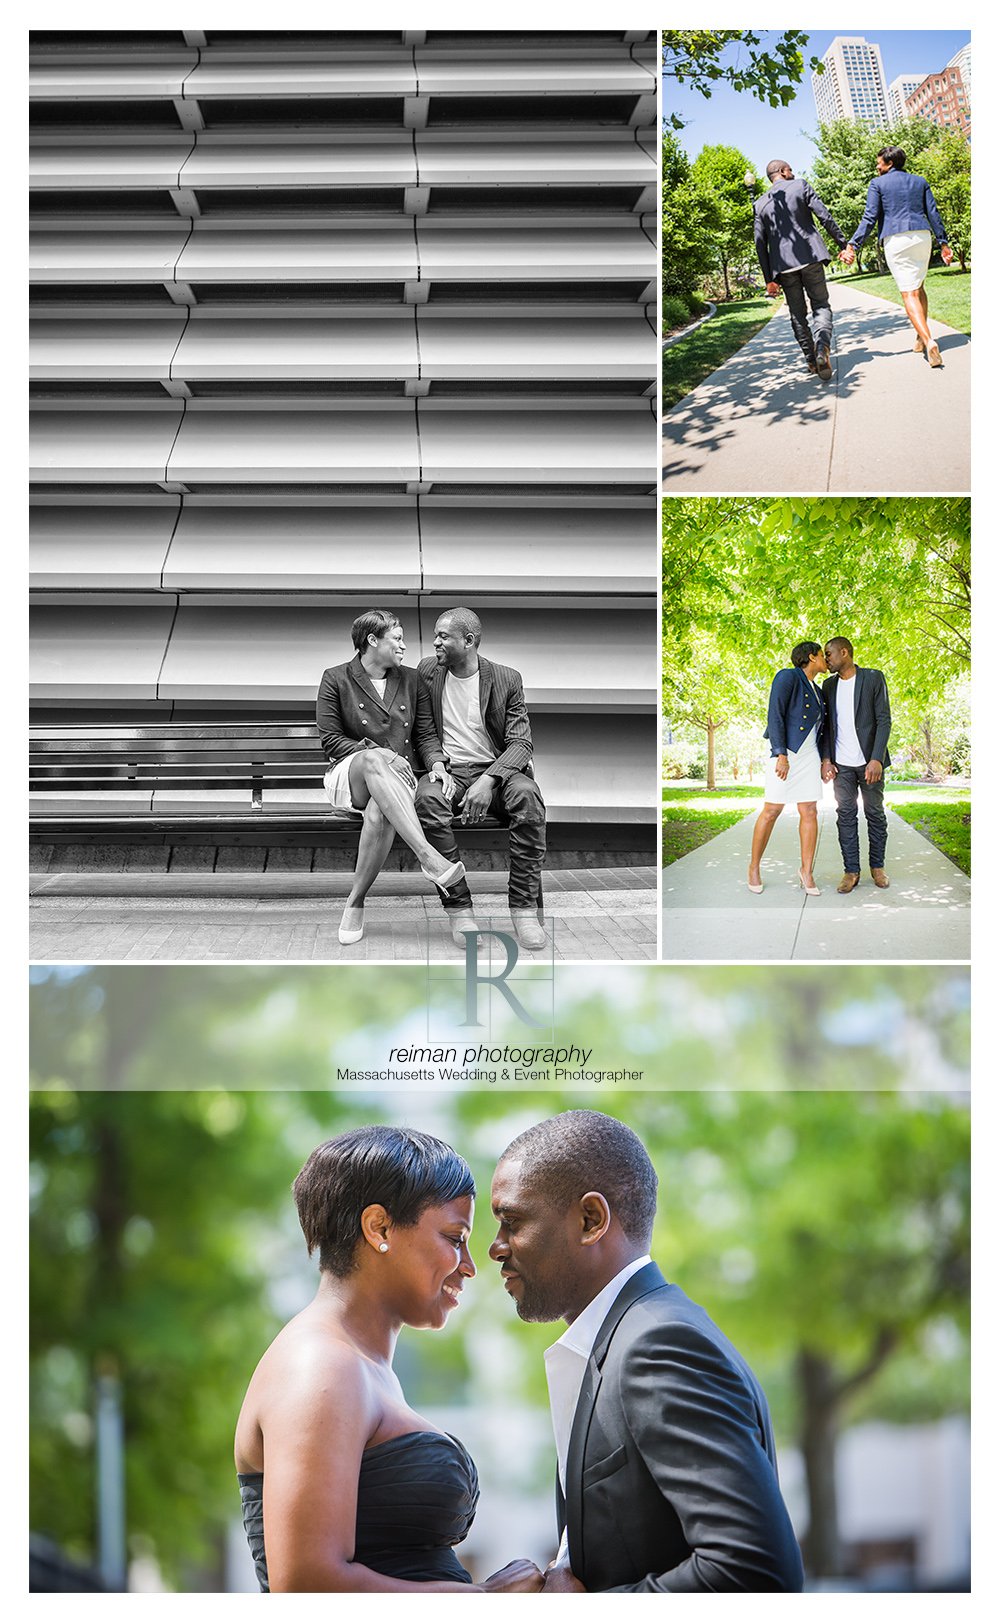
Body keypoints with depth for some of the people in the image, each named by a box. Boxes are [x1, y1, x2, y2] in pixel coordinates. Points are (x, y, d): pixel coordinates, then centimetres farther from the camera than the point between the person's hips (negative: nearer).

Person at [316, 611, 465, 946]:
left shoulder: (410, 680, 15)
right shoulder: (336, 679, 4)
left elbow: (425, 735, 12)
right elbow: (330, 739, 0)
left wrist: (436, 764, -10)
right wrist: (375, 753, -14)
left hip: (395, 778, 2)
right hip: (348, 775, -2)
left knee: (379, 813, -38)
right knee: (374, 760, -41)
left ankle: (355, 902, -26)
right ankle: (428, 857, -53)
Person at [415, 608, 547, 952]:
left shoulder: (506, 679, 3)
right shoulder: (427, 672, 10)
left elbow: (520, 742, -4)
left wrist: (488, 781, -22)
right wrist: (435, 762, -6)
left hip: (496, 768, -1)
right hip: (449, 769, 1)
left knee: (527, 794, -35)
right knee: (427, 798, -36)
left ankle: (524, 908, -31)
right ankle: (458, 909, -34)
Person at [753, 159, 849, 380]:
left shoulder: (760, 204, 10)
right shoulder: (800, 186, 3)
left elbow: (760, 244, 7)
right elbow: (825, 216, -4)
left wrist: (769, 279, 9)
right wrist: (843, 244, 1)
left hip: (783, 265, 2)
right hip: (810, 257, -2)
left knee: (798, 314, 11)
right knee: (821, 306, 2)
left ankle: (811, 360, 10)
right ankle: (822, 347, -24)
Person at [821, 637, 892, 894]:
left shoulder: (874, 679, -3)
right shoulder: (829, 685, 11)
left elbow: (884, 721, -6)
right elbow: (827, 724, 14)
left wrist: (876, 759, -15)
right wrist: (826, 759, 1)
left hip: (869, 762, -3)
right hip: (842, 764, 3)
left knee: (875, 814, 3)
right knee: (846, 815, -1)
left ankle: (877, 866, 14)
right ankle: (851, 871, 1)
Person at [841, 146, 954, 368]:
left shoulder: (878, 184, 4)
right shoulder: (920, 182, 16)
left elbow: (869, 218, -5)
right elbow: (933, 214, 11)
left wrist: (853, 246, -7)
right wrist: (943, 243, 14)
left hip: (895, 240, -4)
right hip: (922, 236, 4)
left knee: (910, 294, -8)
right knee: (918, 287, 22)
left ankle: (928, 340, -25)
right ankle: (921, 337, 21)